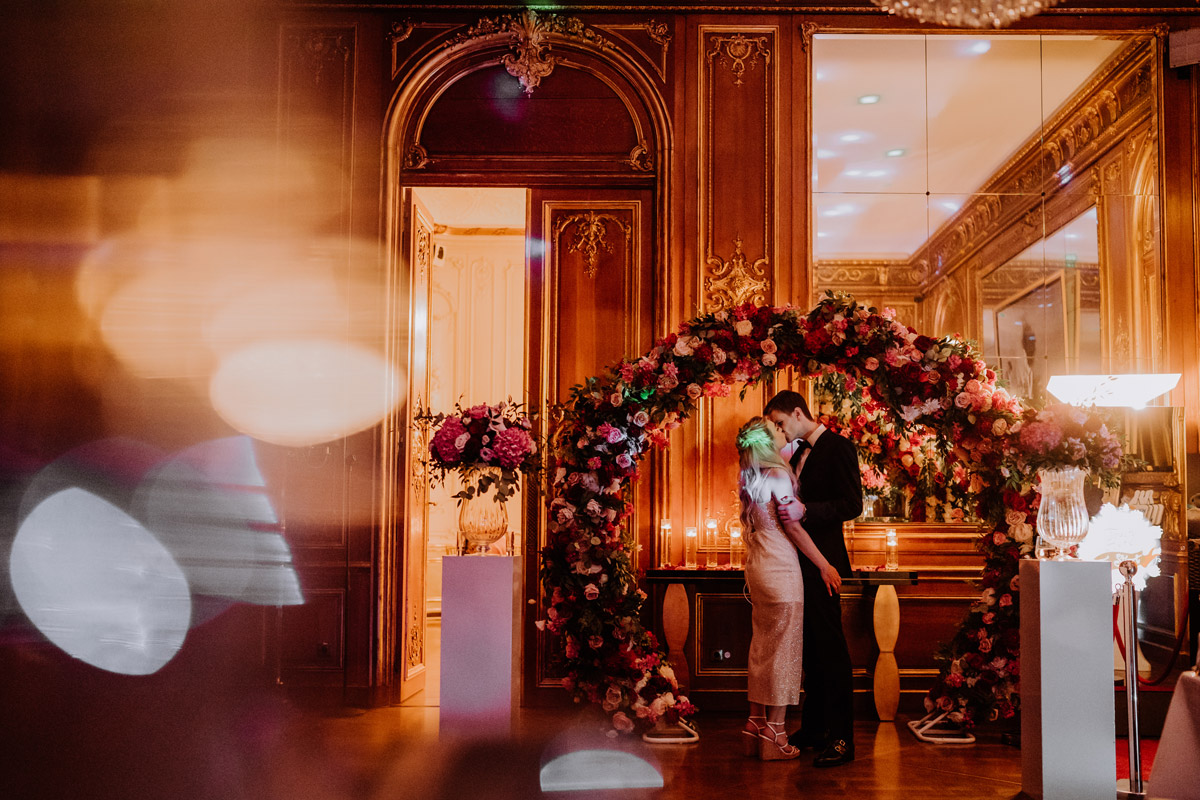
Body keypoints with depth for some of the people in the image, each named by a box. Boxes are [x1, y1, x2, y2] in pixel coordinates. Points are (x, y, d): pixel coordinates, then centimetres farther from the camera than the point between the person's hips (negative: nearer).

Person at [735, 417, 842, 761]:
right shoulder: (777, 474, -13)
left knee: (761, 647, 13)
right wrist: (824, 565, -9)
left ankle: (755, 724, 19)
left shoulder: (750, 478, 10)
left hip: (758, 566, 8)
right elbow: (793, 526, -14)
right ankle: (774, 735, 3)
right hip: (780, 568, -8)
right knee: (783, 647, -1)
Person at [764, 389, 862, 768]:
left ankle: (842, 739, -1)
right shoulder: (798, 453, 17)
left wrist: (805, 511, -26)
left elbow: (852, 505, -18)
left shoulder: (838, 447, -9)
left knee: (829, 646, -6)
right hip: (799, 562, 9)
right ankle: (813, 727, 21)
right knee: (811, 647, 13)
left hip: (822, 562, -8)